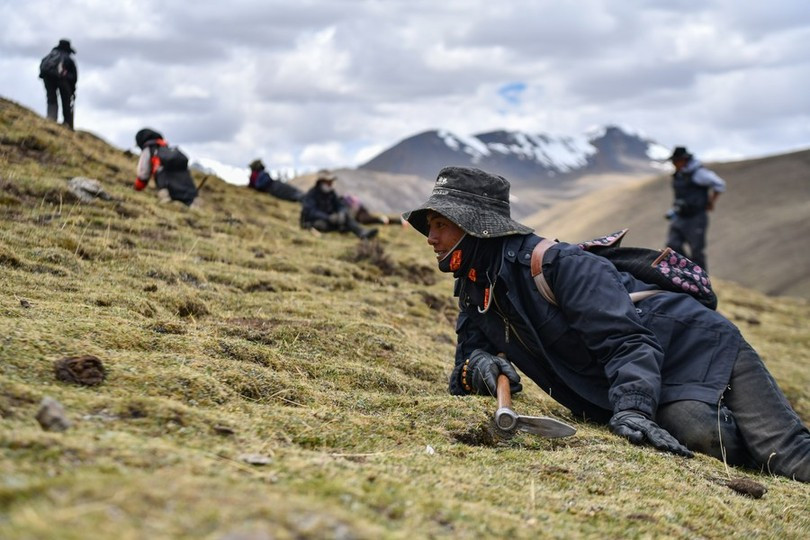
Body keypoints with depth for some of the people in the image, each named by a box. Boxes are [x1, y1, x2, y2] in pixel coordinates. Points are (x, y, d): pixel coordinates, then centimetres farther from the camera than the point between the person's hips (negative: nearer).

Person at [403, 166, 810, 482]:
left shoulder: (551, 262, -18)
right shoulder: (475, 294, 8)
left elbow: (626, 339, -24)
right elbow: (465, 367, 9)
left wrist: (632, 409, -38)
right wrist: (477, 365, -16)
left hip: (694, 350, -5)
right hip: (648, 398, 6)